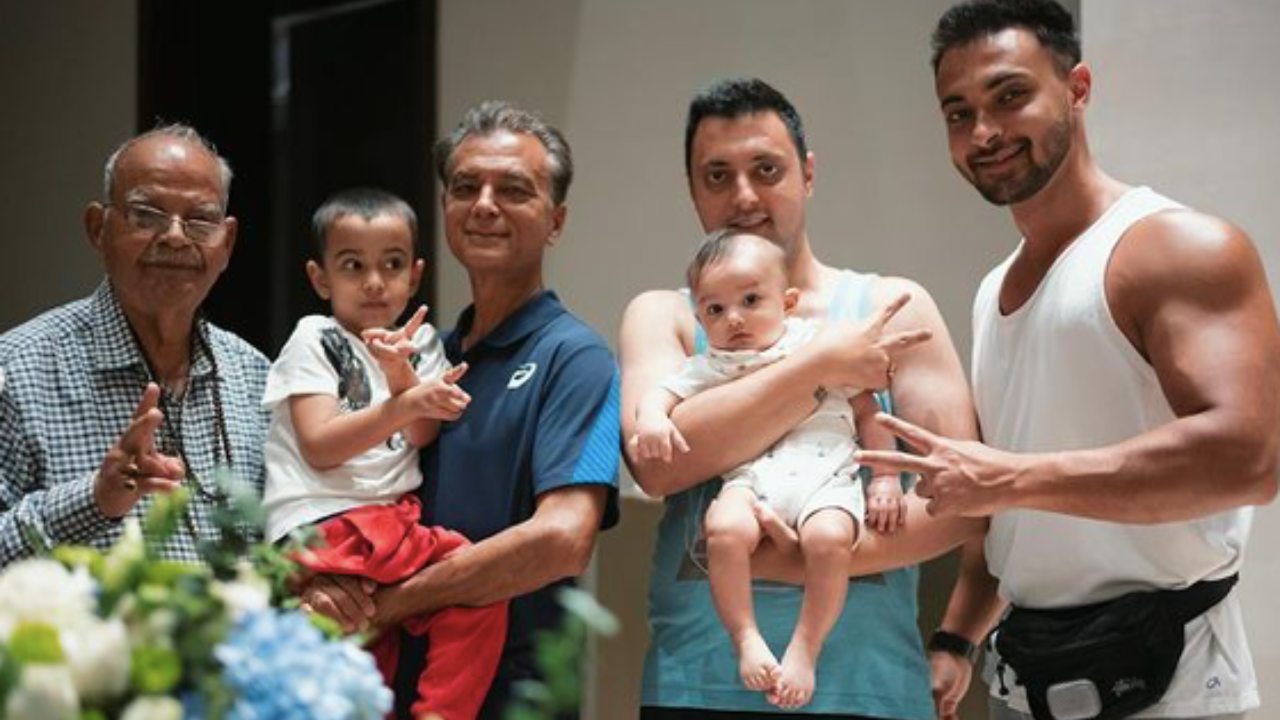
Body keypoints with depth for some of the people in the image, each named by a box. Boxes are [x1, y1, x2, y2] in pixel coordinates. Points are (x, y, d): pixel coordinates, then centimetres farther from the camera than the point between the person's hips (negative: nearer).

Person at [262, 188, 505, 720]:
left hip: (395, 520, 6)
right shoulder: (314, 342, 1)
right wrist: (406, 403, -20)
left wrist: (400, 373, -15)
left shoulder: (420, 341, 16)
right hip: (323, 528, -5)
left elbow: (424, 436, 3)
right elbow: (320, 447, -10)